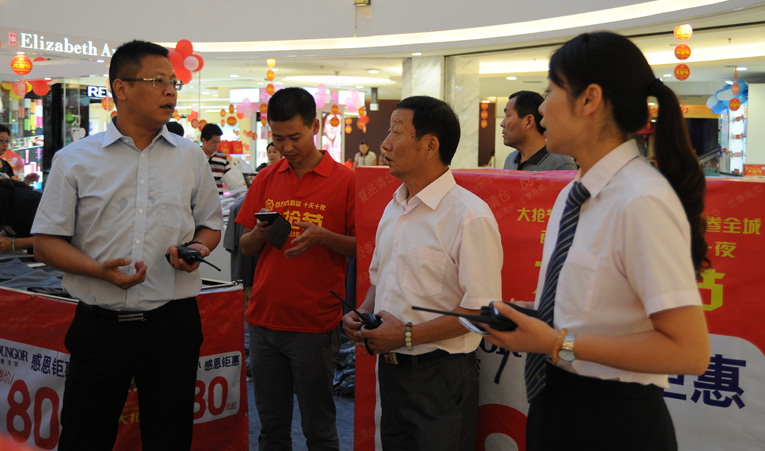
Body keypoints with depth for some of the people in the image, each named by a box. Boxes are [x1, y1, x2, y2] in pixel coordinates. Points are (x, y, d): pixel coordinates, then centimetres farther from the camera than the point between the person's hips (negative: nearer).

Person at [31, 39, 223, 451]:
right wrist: (99, 270, -17)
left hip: (173, 322, 2)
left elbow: (211, 224, 17)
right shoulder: (74, 160, 1)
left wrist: (196, 250, -6)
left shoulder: (191, 157, 8)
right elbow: (46, 242, 0)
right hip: (99, 323, -1)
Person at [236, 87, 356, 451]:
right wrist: (259, 234, -10)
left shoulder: (344, 179, -5)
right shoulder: (266, 179, 9)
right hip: (264, 319, 4)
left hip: (315, 323, -4)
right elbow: (245, 247, 12)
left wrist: (322, 237, -21)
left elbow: (361, 247, -5)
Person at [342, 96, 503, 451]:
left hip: (440, 377, -7)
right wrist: (362, 315, 2)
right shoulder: (394, 209, 10)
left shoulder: (469, 215, -16)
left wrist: (408, 335, -20)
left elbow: (482, 308, -20)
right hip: (390, 367, 8)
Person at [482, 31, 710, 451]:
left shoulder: (643, 202, -22)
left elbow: (689, 350, -23)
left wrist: (560, 345, -23)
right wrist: (521, 321, -1)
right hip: (554, 408, 8)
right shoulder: (571, 197, 6)